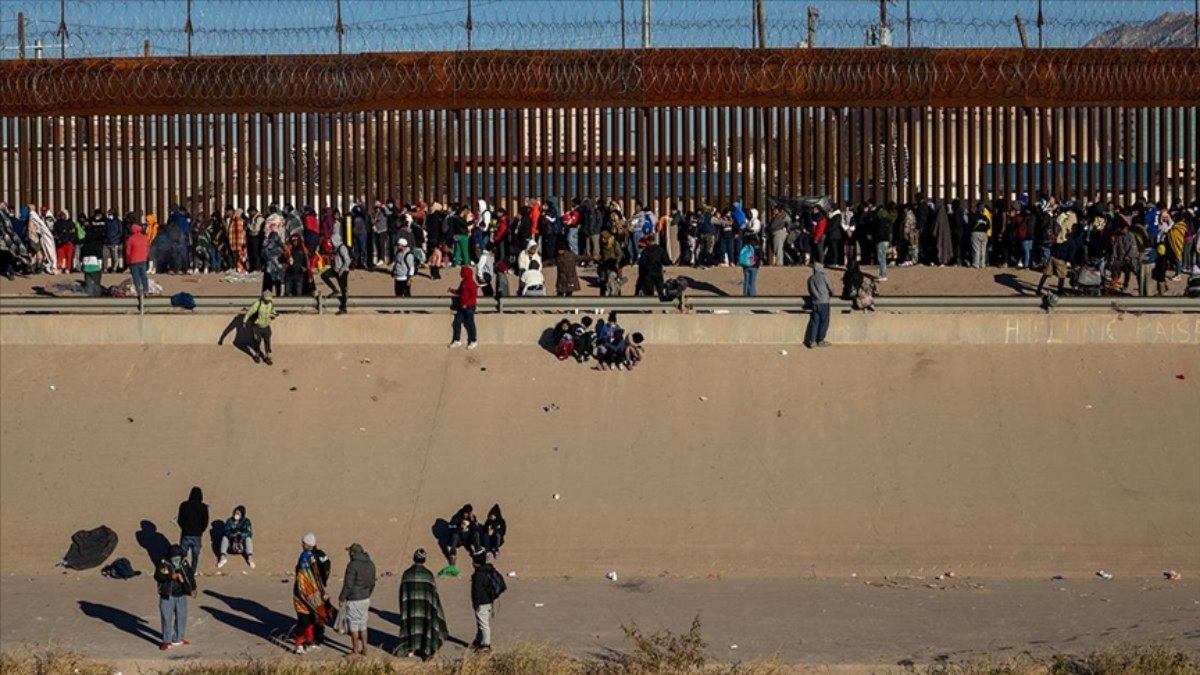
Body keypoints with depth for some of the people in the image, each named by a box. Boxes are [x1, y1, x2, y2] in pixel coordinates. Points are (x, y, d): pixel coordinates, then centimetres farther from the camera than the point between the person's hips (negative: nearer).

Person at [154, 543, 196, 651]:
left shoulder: (184, 563, 3)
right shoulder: (163, 564, -12)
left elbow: (190, 575, 16)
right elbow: (158, 576, -25)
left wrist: (193, 589, 16)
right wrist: (171, 576, -33)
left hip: (181, 596, 5)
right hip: (167, 596, -5)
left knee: (181, 617, 12)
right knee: (167, 618, -3)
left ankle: (178, 639, 25)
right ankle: (166, 641, 4)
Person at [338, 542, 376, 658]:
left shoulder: (353, 565, -18)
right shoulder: (370, 564, 6)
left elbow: (348, 584, -18)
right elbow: (372, 583, 13)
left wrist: (341, 598, -8)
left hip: (354, 600, -7)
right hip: (366, 599, 7)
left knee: (354, 626, 3)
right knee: (363, 625, 17)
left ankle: (355, 651, 8)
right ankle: (364, 649, 21)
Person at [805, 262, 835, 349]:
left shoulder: (810, 279, 7)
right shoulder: (823, 277, -8)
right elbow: (831, 288, -1)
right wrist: (831, 294, 20)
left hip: (814, 302, 5)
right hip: (824, 302, -5)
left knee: (814, 322, 6)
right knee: (824, 321, 4)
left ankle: (812, 341, 1)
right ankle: (820, 341, 4)